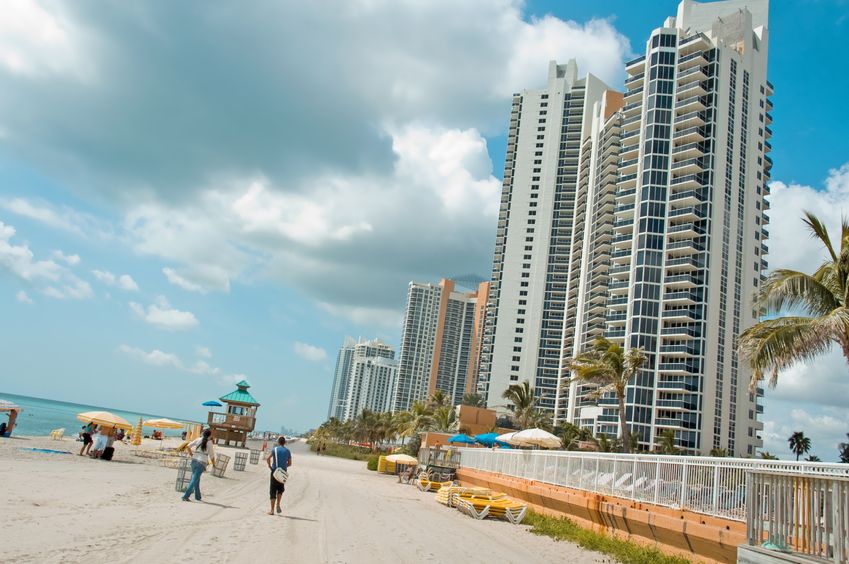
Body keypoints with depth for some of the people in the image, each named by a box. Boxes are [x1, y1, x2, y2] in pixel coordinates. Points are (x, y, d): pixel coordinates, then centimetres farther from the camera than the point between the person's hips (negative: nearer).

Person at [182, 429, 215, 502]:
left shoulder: (198, 440, 5)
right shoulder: (209, 443, -5)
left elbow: (188, 447, 0)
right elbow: (211, 455, -3)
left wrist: (191, 454, 16)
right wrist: (214, 463, 14)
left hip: (194, 461, 5)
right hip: (202, 463, -5)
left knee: (196, 479, 18)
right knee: (194, 480, -4)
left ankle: (198, 496, 27)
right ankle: (185, 496, -13)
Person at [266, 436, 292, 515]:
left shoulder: (275, 449, -1)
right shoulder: (287, 451, 8)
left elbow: (268, 458, -11)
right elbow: (290, 463, 9)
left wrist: (269, 466, 4)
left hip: (275, 471, -2)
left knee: (273, 491, 3)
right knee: (280, 489, 21)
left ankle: (272, 510, 2)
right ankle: (278, 505, 4)